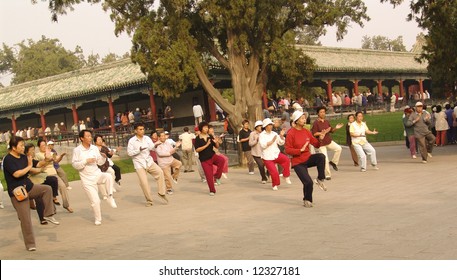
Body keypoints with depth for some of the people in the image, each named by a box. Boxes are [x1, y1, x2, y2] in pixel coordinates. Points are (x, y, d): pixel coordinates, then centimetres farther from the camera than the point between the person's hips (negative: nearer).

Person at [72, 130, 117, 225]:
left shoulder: (95, 148, 2)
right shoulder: (77, 150, -7)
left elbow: (99, 162, 7)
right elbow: (74, 164, -11)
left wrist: (103, 157, -12)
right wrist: (86, 161, -20)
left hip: (97, 174, 3)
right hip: (87, 179, -3)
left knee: (109, 176, -32)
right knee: (95, 201, -3)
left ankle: (110, 197, -15)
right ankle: (98, 219, 18)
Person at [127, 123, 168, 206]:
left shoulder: (147, 138, 6)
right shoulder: (132, 141, -4)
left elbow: (152, 148, -2)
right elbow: (129, 153, -10)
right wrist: (139, 150, -22)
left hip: (149, 161, 3)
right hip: (139, 164, -3)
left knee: (160, 172, -19)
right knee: (144, 182, -10)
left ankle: (161, 193, -8)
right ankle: (149, 200, 7)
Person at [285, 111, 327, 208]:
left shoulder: (306, 131, 3)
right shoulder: (291, 133, -13)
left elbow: (316, 144, 7)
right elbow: (288, 150, -15)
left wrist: (320, 139, -13)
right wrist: (300, 150, -24)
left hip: (308, 158, 5)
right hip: (298, 162, -4)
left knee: (321, 156, -26)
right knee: (308, 182, -12)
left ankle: (320, 180, -12)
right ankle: (307, 200, 17)